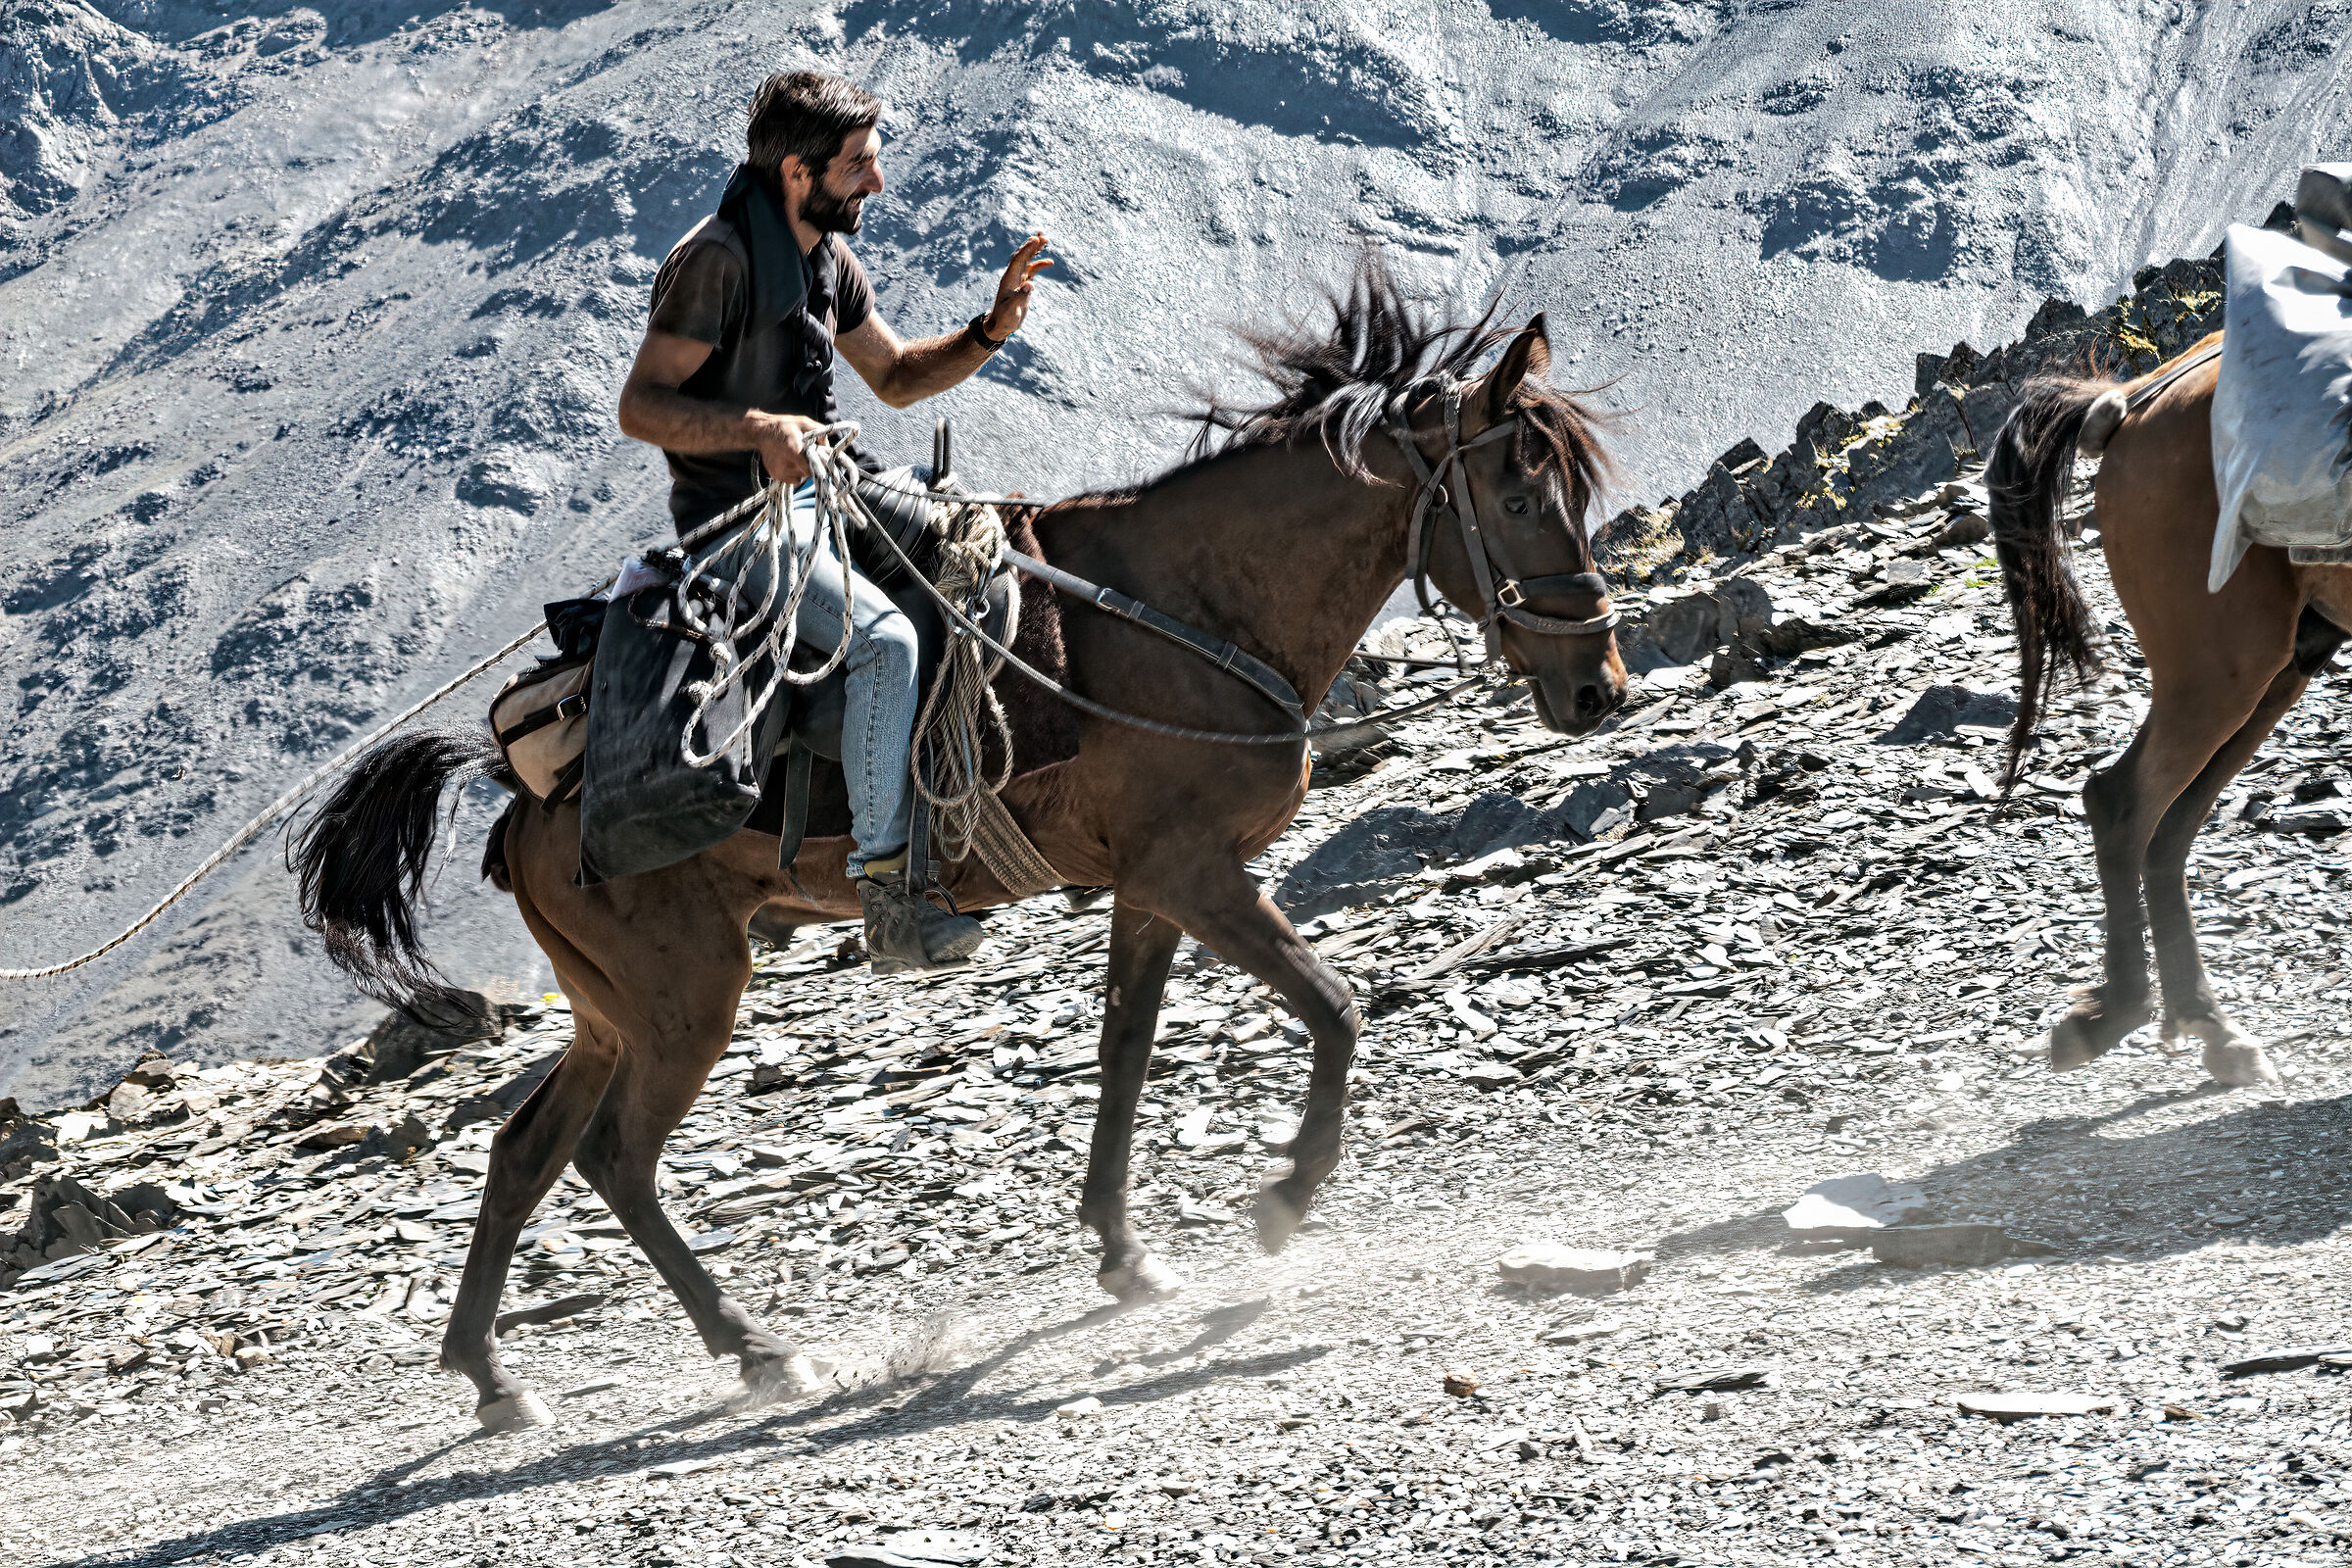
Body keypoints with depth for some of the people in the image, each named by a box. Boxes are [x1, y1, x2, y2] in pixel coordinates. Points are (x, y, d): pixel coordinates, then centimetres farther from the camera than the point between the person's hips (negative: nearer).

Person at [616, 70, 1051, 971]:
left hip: (817, 492, 10)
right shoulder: (718, 259, -17)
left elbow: (896, 377, 20)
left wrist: (991, 330, 3)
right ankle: (887, 898, -30)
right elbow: (641, 406, -18)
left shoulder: (828, 258, 10)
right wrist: (759, 429, -32)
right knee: (883, 638, -30)